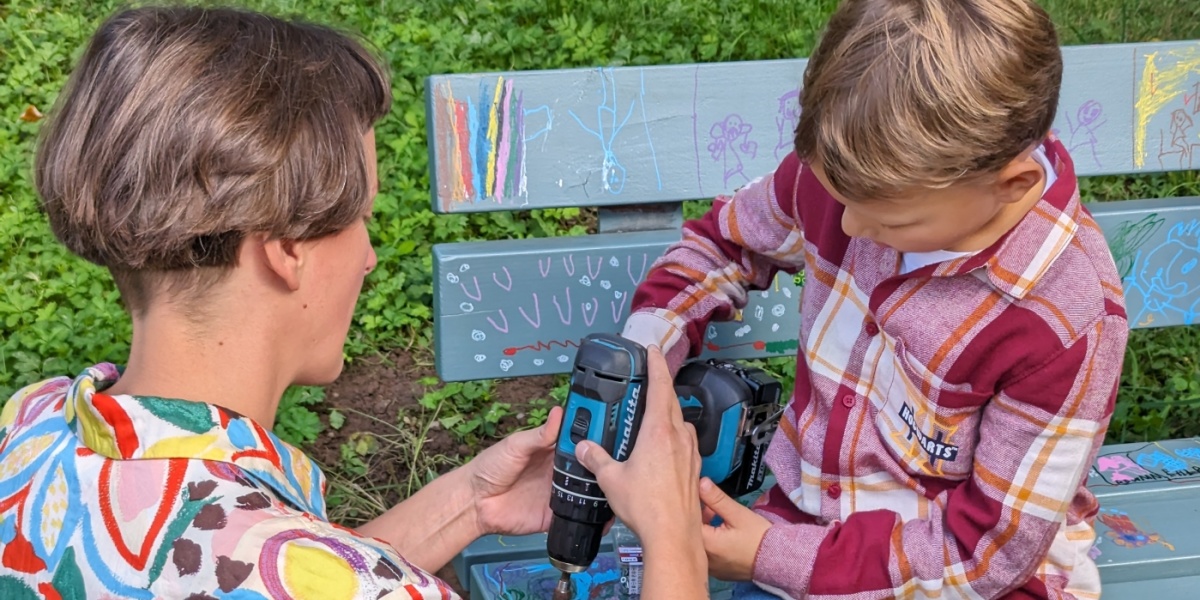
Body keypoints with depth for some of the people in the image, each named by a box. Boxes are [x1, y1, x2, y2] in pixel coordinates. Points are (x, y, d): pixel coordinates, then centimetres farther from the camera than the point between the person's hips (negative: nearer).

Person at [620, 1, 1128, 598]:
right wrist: (640, 356, -10)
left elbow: (992, 548, -16)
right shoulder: (852, 170, -13)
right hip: (806, 522, 3)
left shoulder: (1069, 322, -24)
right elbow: (724, 240, 7)